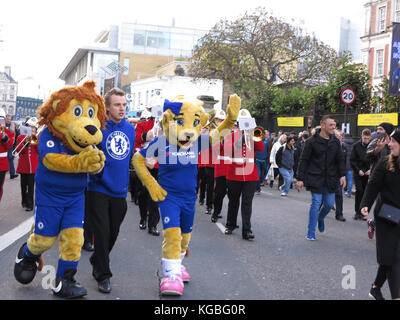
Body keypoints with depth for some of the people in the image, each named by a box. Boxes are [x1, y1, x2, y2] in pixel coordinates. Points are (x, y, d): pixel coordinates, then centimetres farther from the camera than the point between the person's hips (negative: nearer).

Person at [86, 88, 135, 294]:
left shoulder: (130, 128, 8)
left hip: (119, 190, 5)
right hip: (99, 189, -5)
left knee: (113, 233, 14)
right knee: (102, 233, -3)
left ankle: (97, 262, 38)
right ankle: (103, 275, 11)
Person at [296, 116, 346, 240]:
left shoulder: (335, 142, 7)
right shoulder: (312, 141, -7)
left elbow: (340, 159, 13)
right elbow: (304, 160, -5)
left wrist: (342, 175, 1)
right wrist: (300, 178, -8)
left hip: (330, 179, 4)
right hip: (315, 178, -4)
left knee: (329, 203, 7)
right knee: (316, 203, -6)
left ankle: (320, 218, 41)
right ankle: (311, 233, 5)